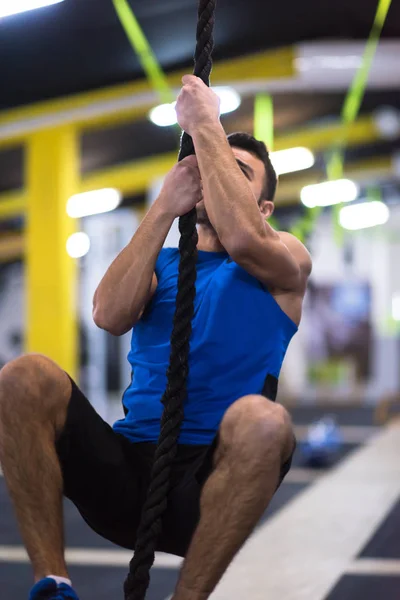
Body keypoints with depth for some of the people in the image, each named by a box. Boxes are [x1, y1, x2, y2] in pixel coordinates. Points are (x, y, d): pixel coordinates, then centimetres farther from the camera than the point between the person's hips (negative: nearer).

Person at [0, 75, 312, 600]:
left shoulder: (286, 263, 12)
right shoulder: (159, 262, 21)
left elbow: (241, 238, -14)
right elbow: (110, 315, -3)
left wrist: (205, 125, -6)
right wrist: (165, 207, -5)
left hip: (208, 484, -2)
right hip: (126, 469, 3)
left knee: (262, 421, -37)